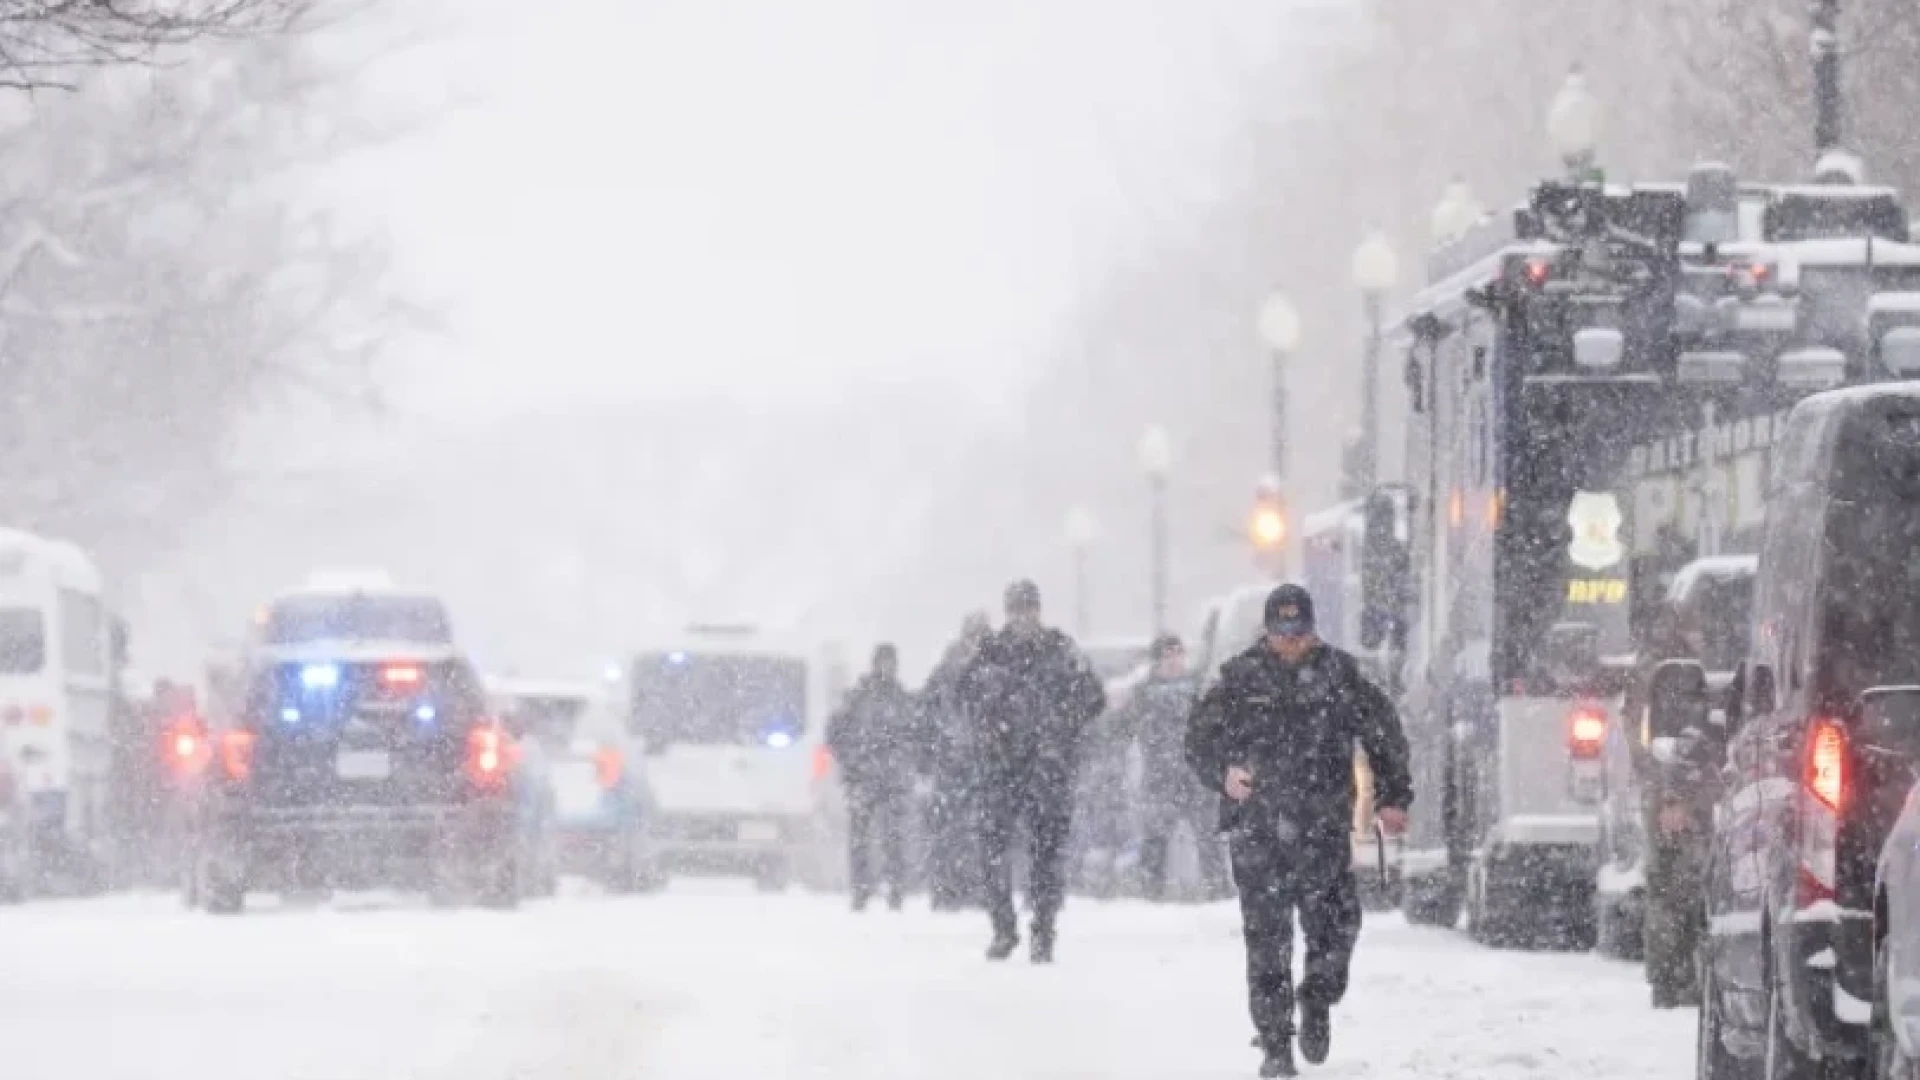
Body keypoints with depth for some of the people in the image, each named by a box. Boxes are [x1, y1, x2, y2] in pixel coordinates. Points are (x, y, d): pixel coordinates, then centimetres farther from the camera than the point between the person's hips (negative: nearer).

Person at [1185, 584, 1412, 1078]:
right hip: (1258, 829, -1)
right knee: (1267, 939, -4)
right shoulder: (1242, 678, 2)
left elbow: (1385, 736, 15)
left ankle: (1318, 1002, 23)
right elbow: (1199, 737, 5)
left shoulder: (1339, 674, 6)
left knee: (1337, 925, -7)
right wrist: (1223, 772, -14)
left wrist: (1393, 798, 10)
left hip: (1325, 828, 1)